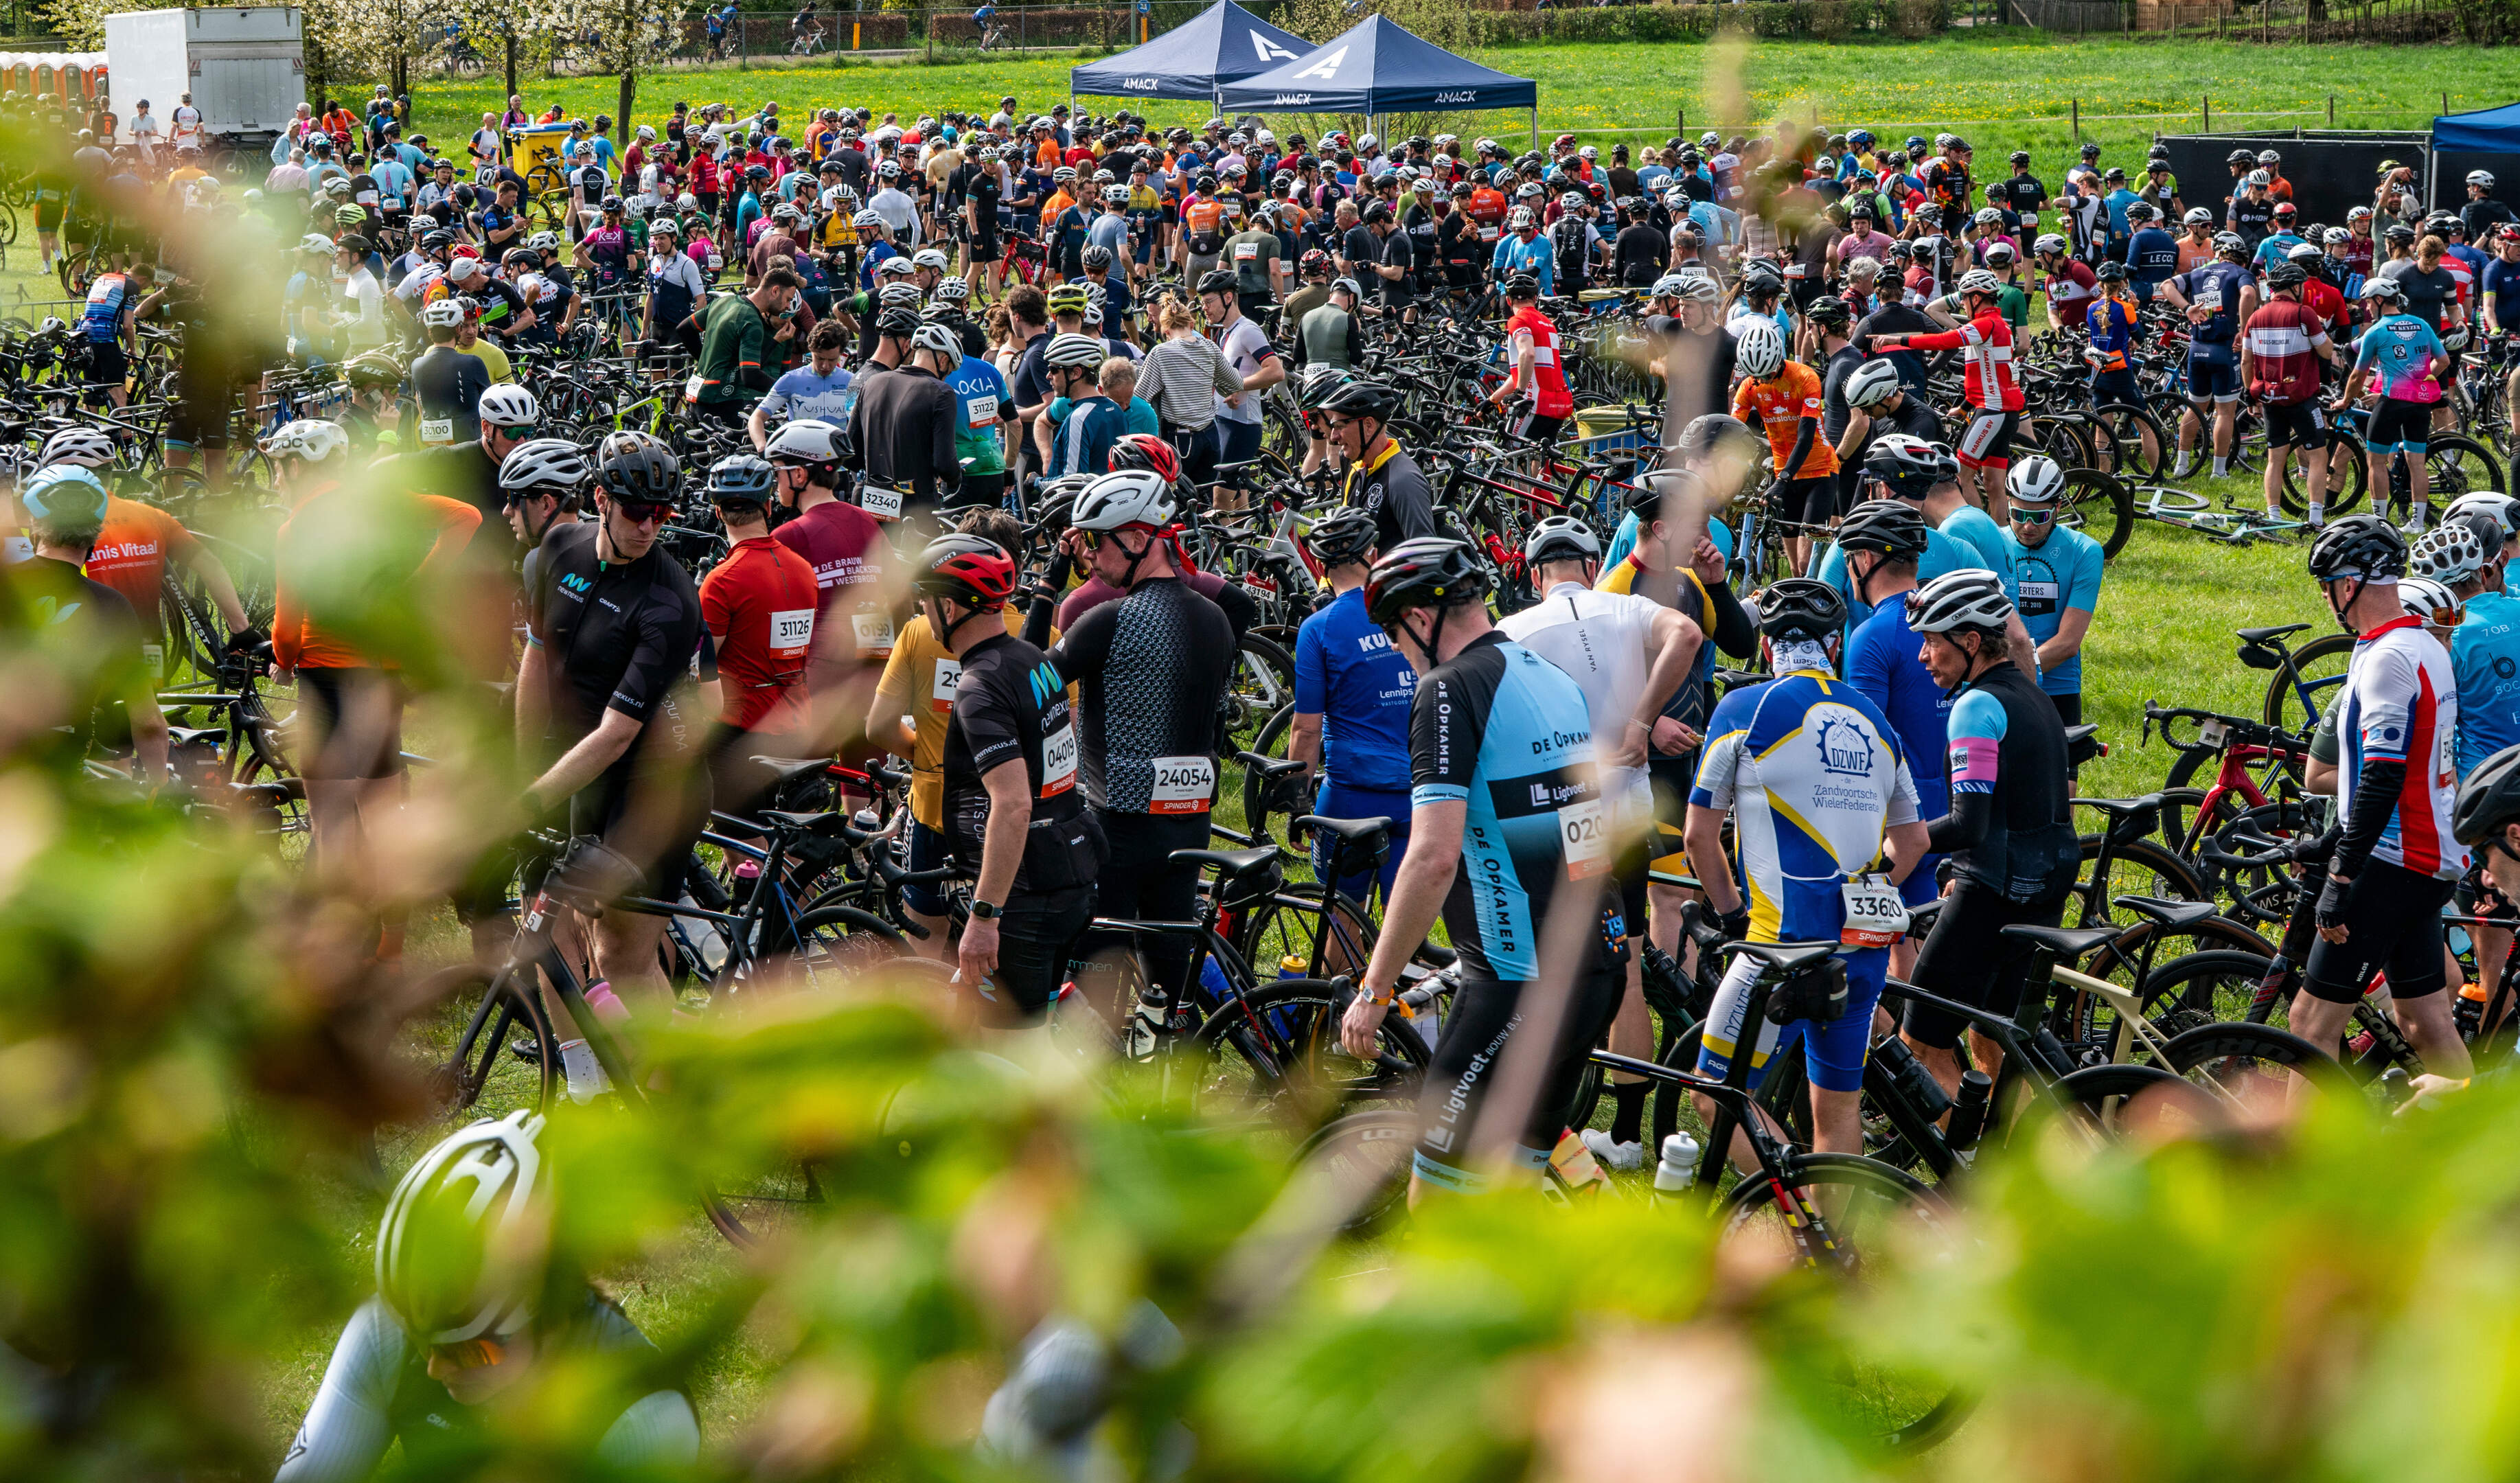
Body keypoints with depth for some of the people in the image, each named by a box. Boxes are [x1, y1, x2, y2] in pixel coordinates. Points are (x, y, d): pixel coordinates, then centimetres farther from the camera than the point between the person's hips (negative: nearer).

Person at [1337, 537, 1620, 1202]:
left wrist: (1374, 990, -15)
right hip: (1592, 977, 9)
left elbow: (1434, 855, -21)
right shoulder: (1557, 681, 15)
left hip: (1517, 990, -9)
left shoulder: (1450, 688, -12)